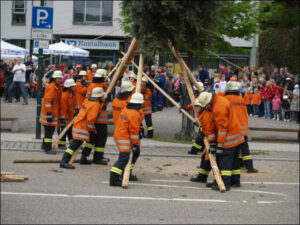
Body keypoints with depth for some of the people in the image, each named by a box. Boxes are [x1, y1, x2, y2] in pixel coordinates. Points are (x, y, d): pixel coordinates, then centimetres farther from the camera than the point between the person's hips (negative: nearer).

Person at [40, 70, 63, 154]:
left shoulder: (58, 87, 14)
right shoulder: (51, 87, -19)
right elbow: (47, 100, -23)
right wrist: (49, 113, -26)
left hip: (55, 112, 10)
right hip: (49, 113, -10)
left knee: (51, 130, 20)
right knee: (49, 131, -5)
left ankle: (45, 145, 34)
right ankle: (48, 148, 0)